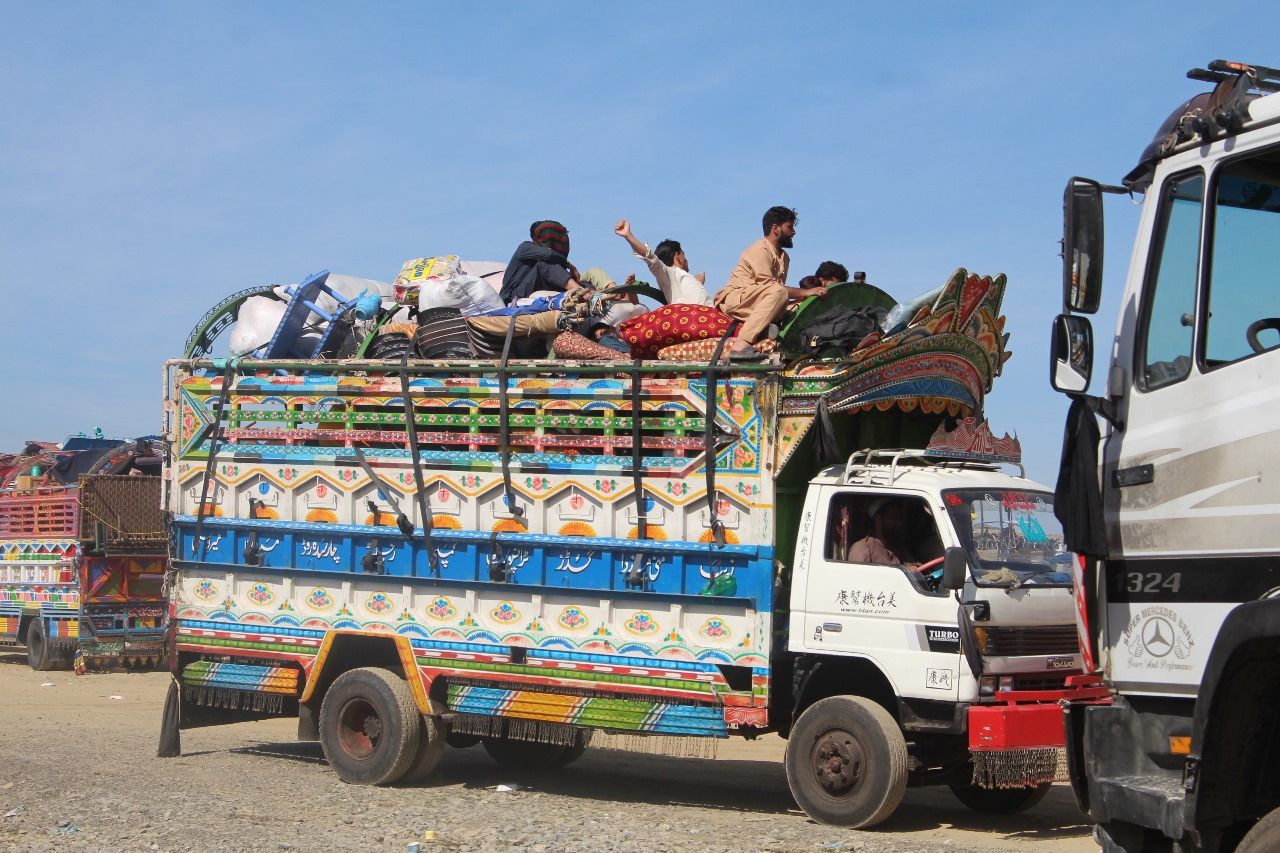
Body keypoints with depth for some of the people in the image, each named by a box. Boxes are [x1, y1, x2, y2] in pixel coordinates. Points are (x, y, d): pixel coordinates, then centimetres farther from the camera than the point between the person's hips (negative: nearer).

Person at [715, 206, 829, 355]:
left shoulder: (783, 257, 18)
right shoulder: (760, 250, -11)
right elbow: (769, 286, -21)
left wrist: (803, 298, -8)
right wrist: (805, 292, -21)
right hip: (734, 297, -9)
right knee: (777, 293, -34)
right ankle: (741, 344, -43)